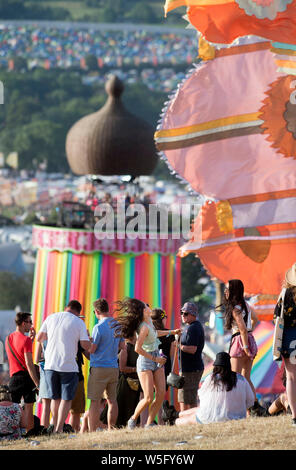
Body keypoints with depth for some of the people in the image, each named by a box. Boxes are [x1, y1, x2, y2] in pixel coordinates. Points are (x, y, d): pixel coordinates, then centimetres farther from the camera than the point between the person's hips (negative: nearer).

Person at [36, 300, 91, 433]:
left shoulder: (51, 318, 8)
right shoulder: (79, 322, -2)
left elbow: (39, 338, 11)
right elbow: (86, 346, -7)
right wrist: (87, 336, 14)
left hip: (50, 365, 4)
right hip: (68, 366, -3)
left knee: (55, 398, 17)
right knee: (66, 399, 2)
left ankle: (55, 427, 21)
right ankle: (59, 429, -7)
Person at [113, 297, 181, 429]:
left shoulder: (149, 321, 5)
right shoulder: (144, 327, -22)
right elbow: (138, 349, -25)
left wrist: (172, 332, 33)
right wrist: (154, 358, -17)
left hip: (157, 360, 8)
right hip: (145, 362, -8)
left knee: (161, 394, -3)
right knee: (149, 398, -11)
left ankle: (149, 424, 4)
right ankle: (133, 420, 11)